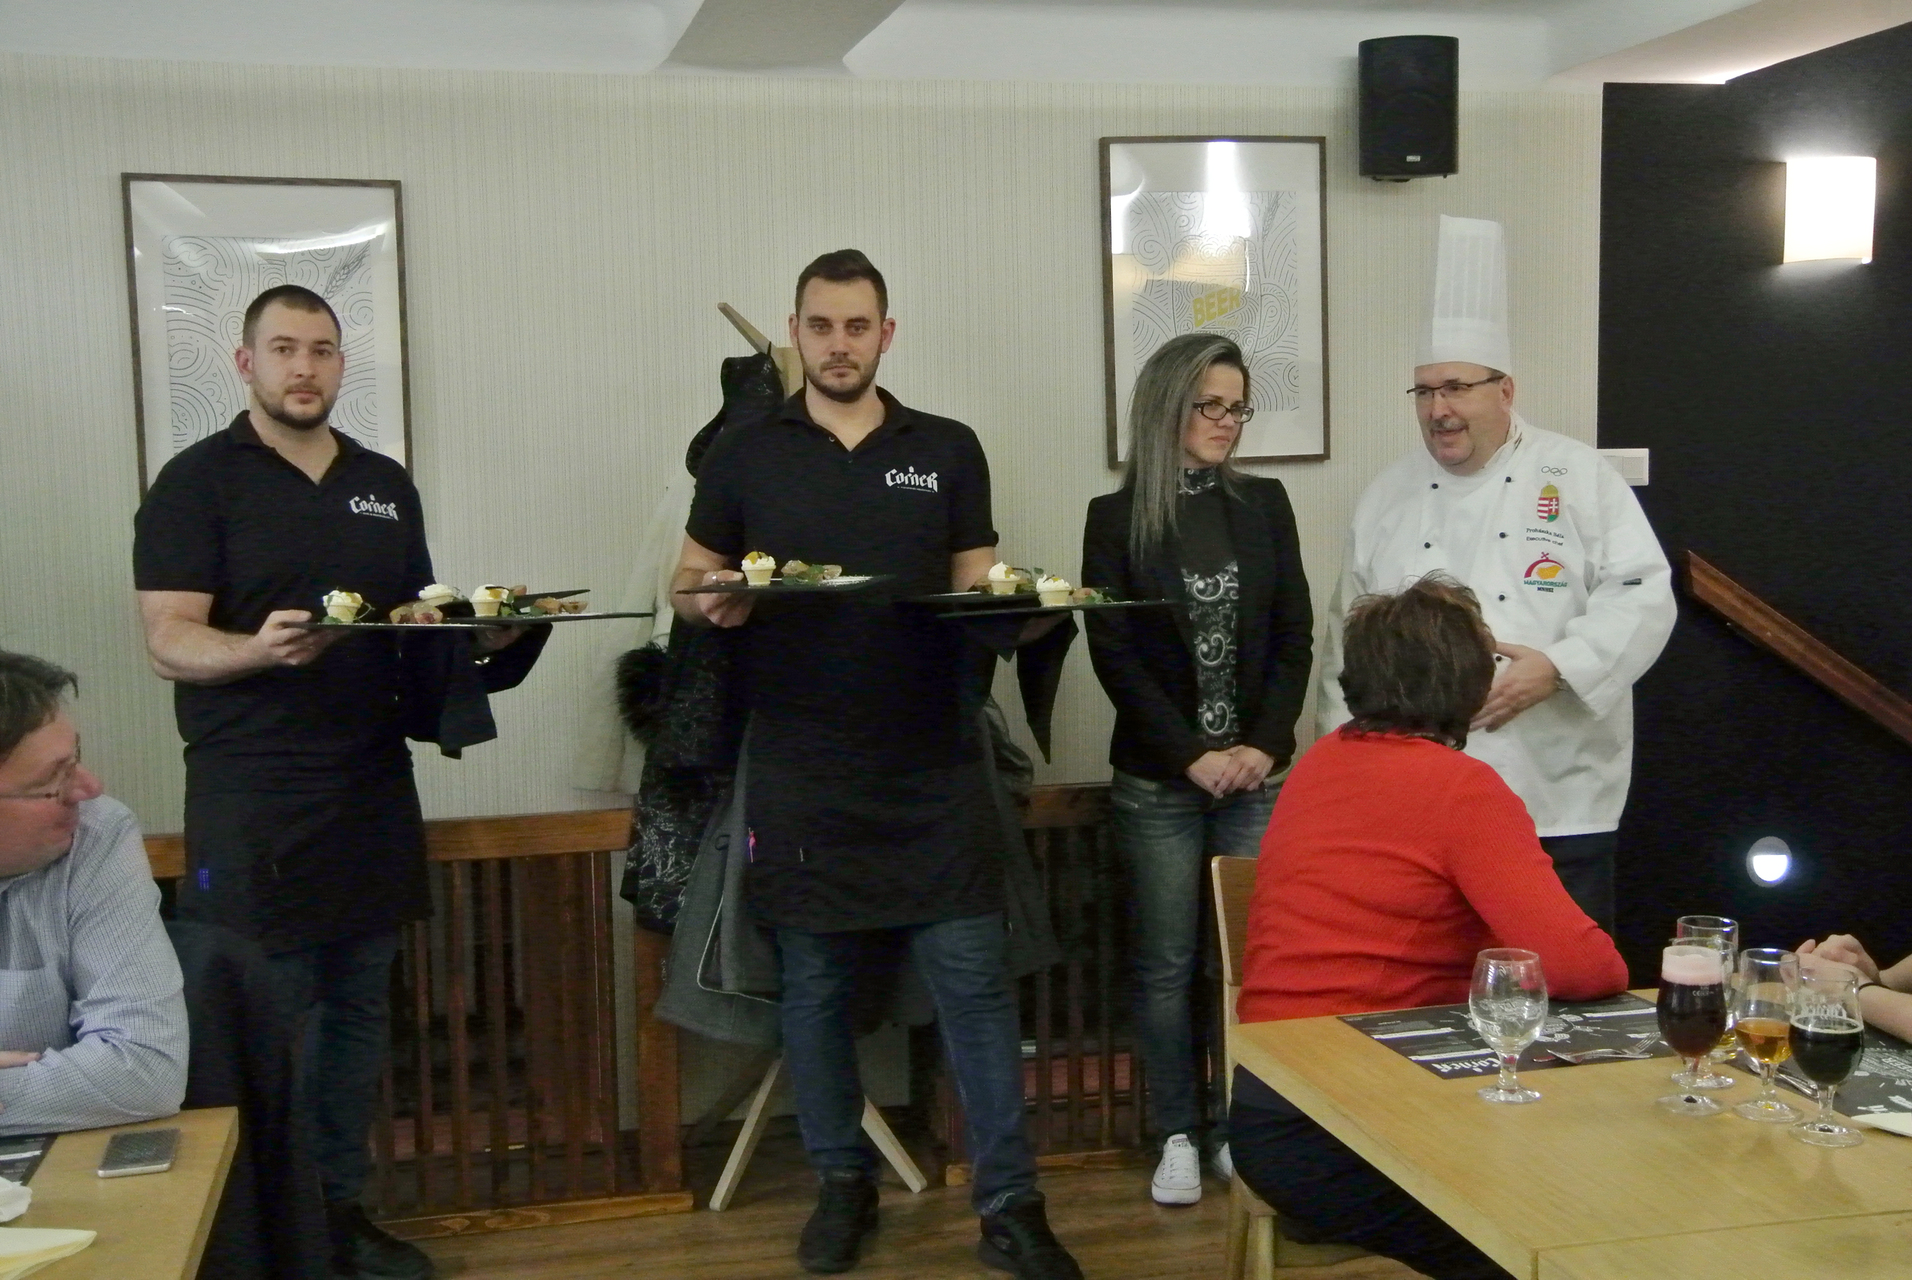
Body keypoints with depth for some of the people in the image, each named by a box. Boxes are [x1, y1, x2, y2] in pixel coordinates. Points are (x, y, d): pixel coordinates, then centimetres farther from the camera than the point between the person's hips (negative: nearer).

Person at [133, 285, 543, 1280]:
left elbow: (423, 627, 20)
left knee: (359, 1011, 11)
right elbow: (169, 640, -12)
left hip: (374, 790, 6)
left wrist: (482, 633, -2)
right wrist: (258, 647, -32)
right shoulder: (197, 483, -4)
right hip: (253, 800, -5)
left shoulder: (387, 486, 13)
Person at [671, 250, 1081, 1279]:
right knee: (814, 985, 9)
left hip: (930, 766, 0)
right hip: (800, 770, 0)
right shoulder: (744, 454, 6)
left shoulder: (948, 451, 8)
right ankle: (842, 1183, 27)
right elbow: (687, 583, 10)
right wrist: (713, 601, -13)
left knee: (973, 980, -2)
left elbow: (977, 585, 12)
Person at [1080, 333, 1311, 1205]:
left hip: (1258, 773, 2)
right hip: (1158, 782, -2)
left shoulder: (1265, 505, 8)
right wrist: (1194, 756, -10)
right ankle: (1178, 1135, 16)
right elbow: (1115, 655, -5)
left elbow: (1294, 639, 5)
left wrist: (1264, 746, -7)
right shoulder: (1117, 518, 0)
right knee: (1166, 964, 4)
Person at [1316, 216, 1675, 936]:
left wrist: (1558, 668, -19)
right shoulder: (1388, 497, 12)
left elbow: (1642, 597, -5)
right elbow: (1347, 638, 15)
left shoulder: (1580, 478, 2)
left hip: (1557, 809, -3)